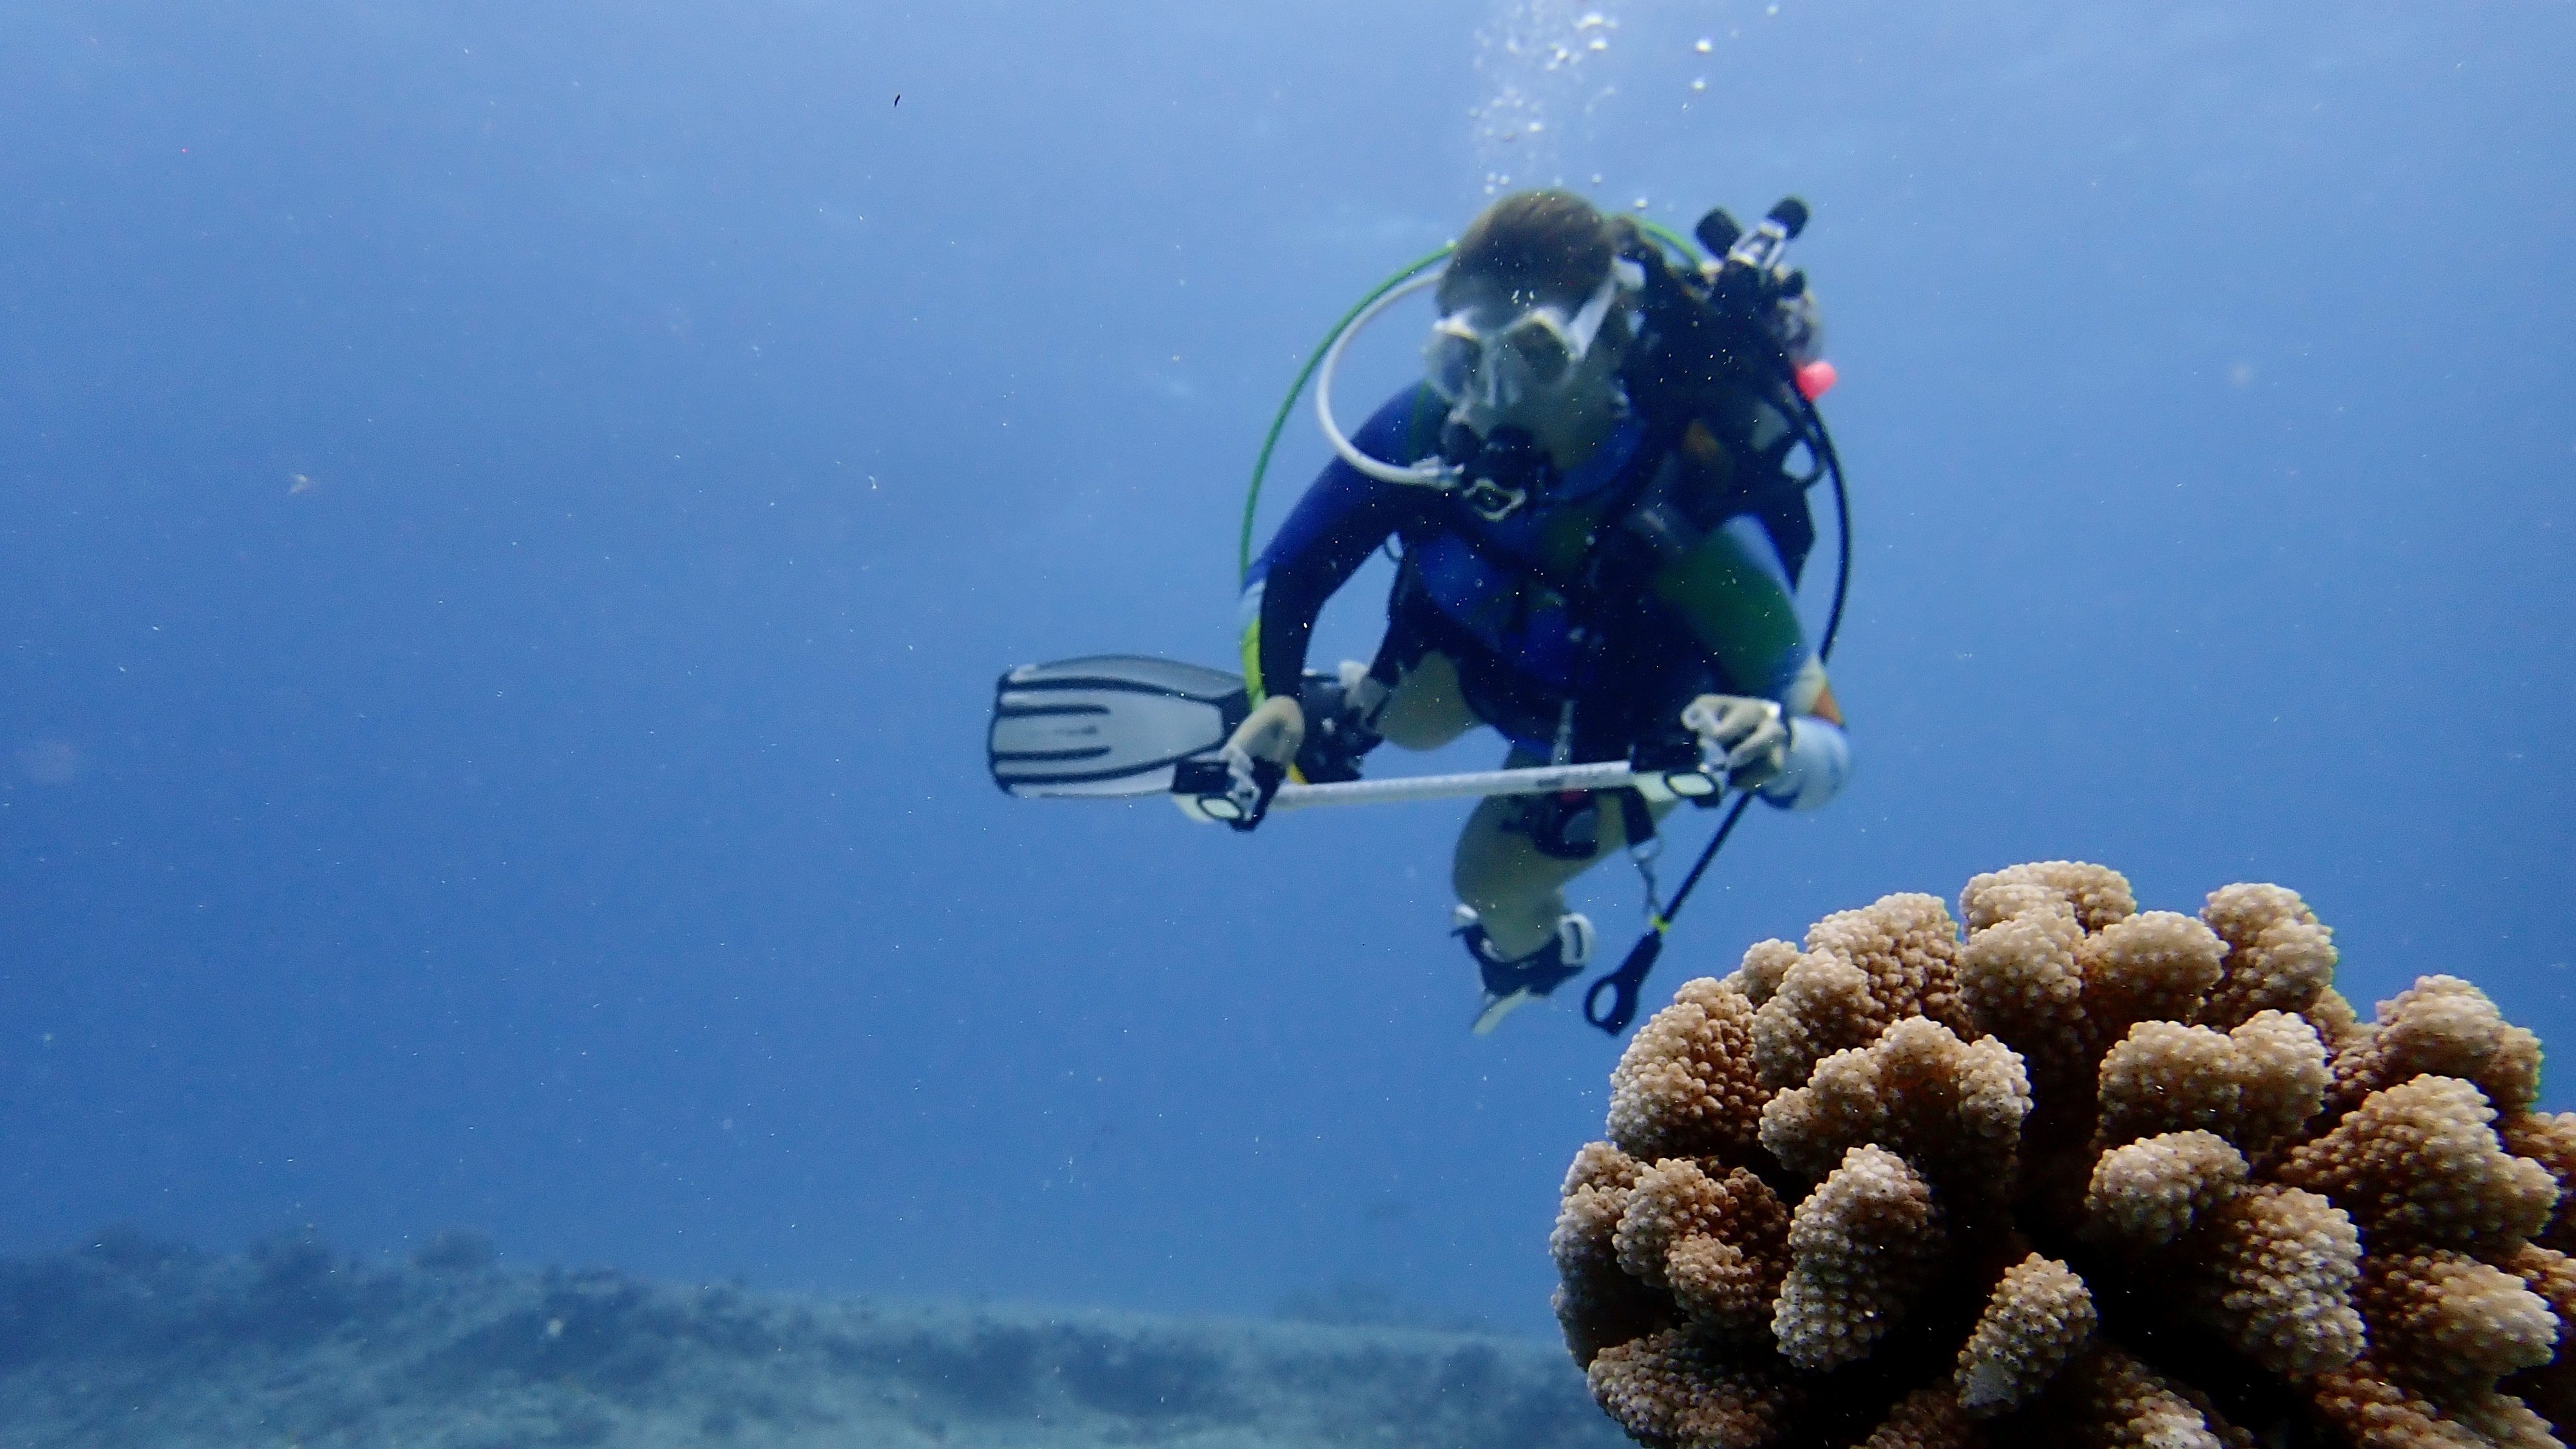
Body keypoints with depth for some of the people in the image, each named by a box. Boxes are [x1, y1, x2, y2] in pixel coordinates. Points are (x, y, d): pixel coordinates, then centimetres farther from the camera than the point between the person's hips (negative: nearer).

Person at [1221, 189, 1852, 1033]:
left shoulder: (1695, 523, -47)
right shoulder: (1430, 426, -37)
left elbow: (1827, 751, -40)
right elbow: (1282, 576, -24)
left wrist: (1772, 744, -64)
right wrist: (1273, 698, -42)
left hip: (1621, 728, -3)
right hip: (1481, 641, 3)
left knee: (1489, 879, 8)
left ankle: (1545, 948, 46)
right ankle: (1350, 712, 65)